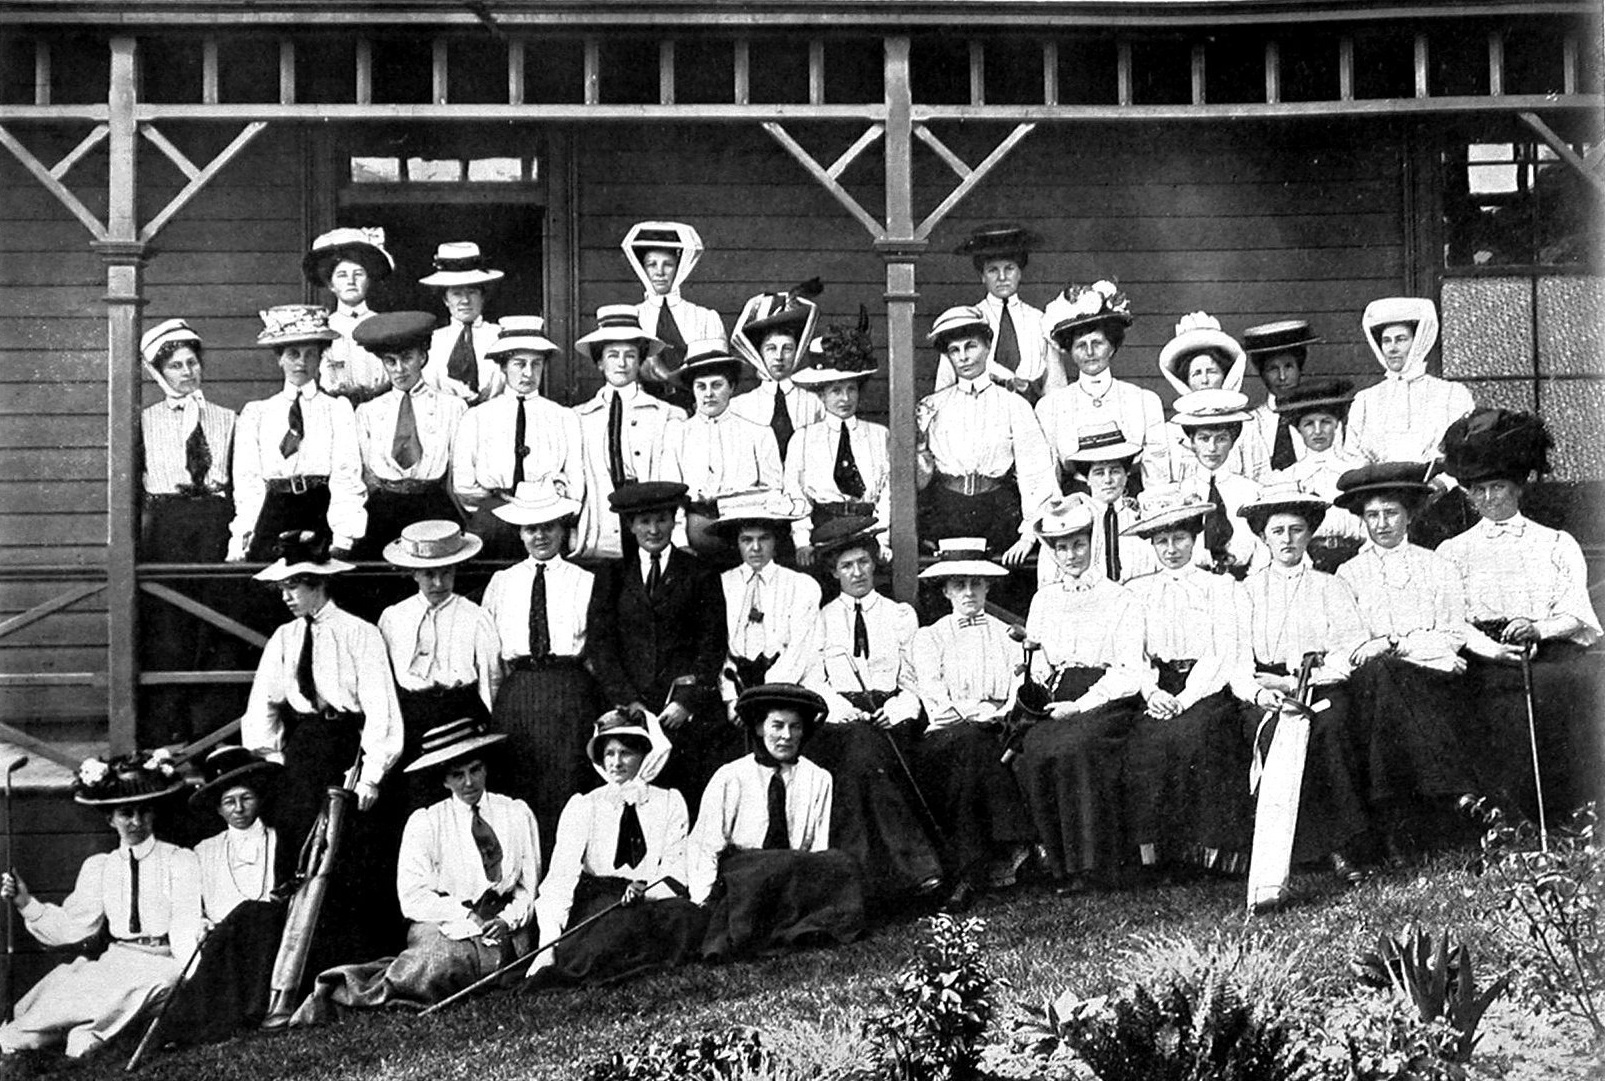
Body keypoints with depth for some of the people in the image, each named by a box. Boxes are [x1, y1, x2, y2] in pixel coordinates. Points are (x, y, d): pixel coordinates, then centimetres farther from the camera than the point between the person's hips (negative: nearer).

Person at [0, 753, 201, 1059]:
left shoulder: (181, 861, 3)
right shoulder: (98, 867, 16)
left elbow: (186, 930, -4)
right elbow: (71, 927, 11)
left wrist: (190, 979, -19)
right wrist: (25, 902, -1)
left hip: (162, 964, -4)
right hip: (115, 962, 4)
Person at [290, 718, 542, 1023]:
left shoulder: (517, 814, 13)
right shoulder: (425, 823, 6)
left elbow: (530, 886, 13)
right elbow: (413, 897, -4)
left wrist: (508, 920, -7)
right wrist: (466, 918, -16)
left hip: (505, 930, 2)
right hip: (443, 924, -2)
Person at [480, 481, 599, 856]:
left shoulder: (584, 582, 5)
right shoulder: (501, 583, 14)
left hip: (570, 694, -2)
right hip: (515, 694, 2)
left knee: (565, 787, -5)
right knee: (517, 789, 0)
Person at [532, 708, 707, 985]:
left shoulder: (670, 803, 10)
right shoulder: (582, 806, 5)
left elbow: (676, 875, 3)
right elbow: (561, 876, -7)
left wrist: (645, 890, -21)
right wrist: (549, 941, -23)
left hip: (654, 902, 2)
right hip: (597, 904, -2)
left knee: (688, 917, -32)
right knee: (622, 921, -37)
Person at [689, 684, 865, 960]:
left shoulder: (818, 780, 10)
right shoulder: (730, 779, 3)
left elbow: (818, 849, 5)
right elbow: (704, 846, 2)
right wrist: (704, 900, -14)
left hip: (797, 873, 3)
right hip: (737, 877, -3)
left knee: (839, 863, -29)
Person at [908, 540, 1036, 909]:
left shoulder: (1009, 635, 22)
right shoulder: (929, 637, 18)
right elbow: (932, 694, 2)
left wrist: (1000, 713, -10)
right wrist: (970, 712, -14)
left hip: (1000, 732, 1)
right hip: (944, 735, -1)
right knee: (968, 742, -36)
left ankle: (966, 872, -37)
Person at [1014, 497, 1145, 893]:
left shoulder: (1119, 599, 7)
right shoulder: (1044, 600, 23)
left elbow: (1129, 674, -2)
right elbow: (1035, 667, 22)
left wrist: (1081, 705, -12)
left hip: (1105, 704, -4)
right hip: (1055, 704, 4)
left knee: (1073, 747, -34)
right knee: (1032, 752, -28)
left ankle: (1089, 863, -27)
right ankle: (1060, 863, -21)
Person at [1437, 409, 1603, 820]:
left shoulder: (1557, 545, 19)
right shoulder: (1453, 552, 18)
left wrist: (1538, 629, -14)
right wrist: (1488, 647, -15)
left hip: (1552, 649, 1)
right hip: (1488, 660, -1)